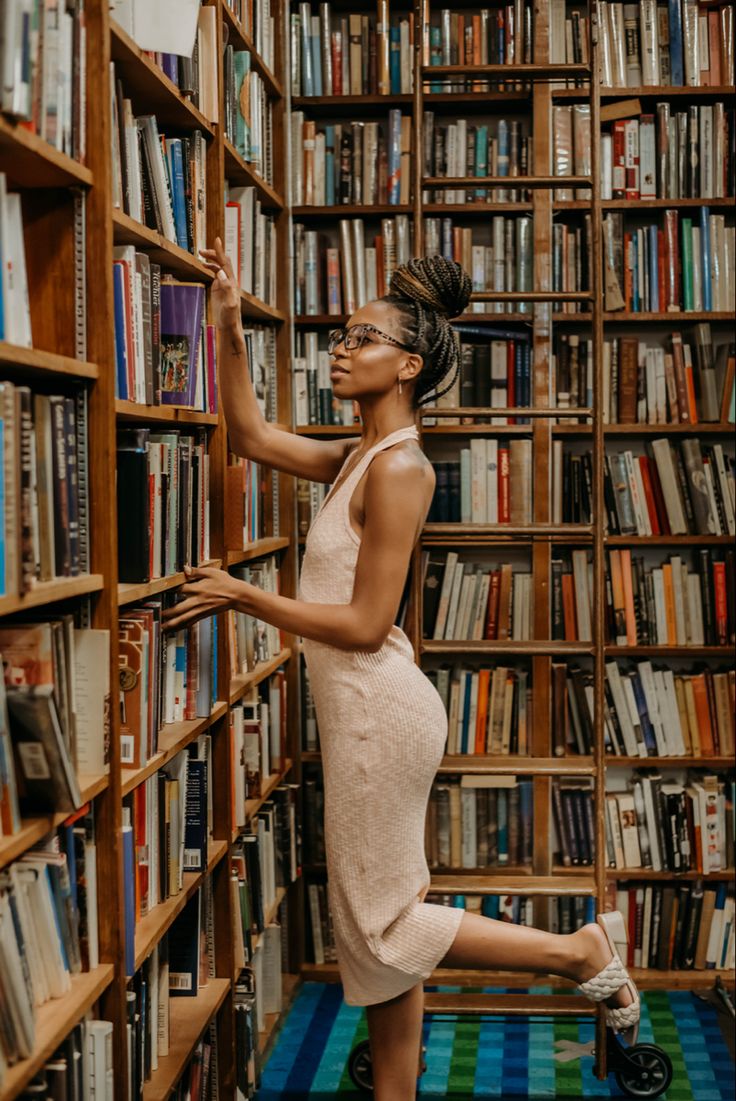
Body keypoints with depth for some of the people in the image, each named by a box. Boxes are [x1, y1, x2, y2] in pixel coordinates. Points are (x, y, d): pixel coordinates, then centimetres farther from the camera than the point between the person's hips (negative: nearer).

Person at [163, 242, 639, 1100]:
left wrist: (242, 597, -16)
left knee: (379, 929, 3)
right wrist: (230, 328, 7)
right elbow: (250, 435, 16)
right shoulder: (357, 455, 10)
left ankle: (581, 950, 10)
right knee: (378, 921, 16)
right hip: (363, 712, 9)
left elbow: (364, 625, -20)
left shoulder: (398, 467, -17)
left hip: (379, 710, -9)